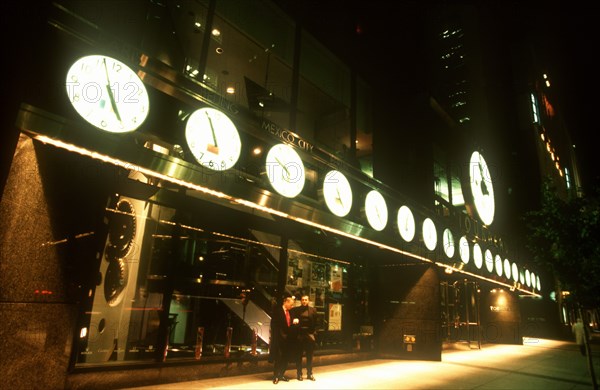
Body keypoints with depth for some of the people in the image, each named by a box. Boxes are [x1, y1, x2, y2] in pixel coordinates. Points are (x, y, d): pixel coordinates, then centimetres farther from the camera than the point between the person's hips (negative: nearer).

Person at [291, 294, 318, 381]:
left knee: (310, 356, 9)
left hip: (310, 334, 1)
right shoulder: (296, 309, 3)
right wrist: (294, 320, -20)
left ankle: (309, 374, 22)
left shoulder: (313, 310, 6)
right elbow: (291, 320, 1)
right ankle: (299, 374, 18)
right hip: (299, 334, -1)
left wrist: (315, 333, -5)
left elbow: (315, 322, 2)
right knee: (298, 356, 6)